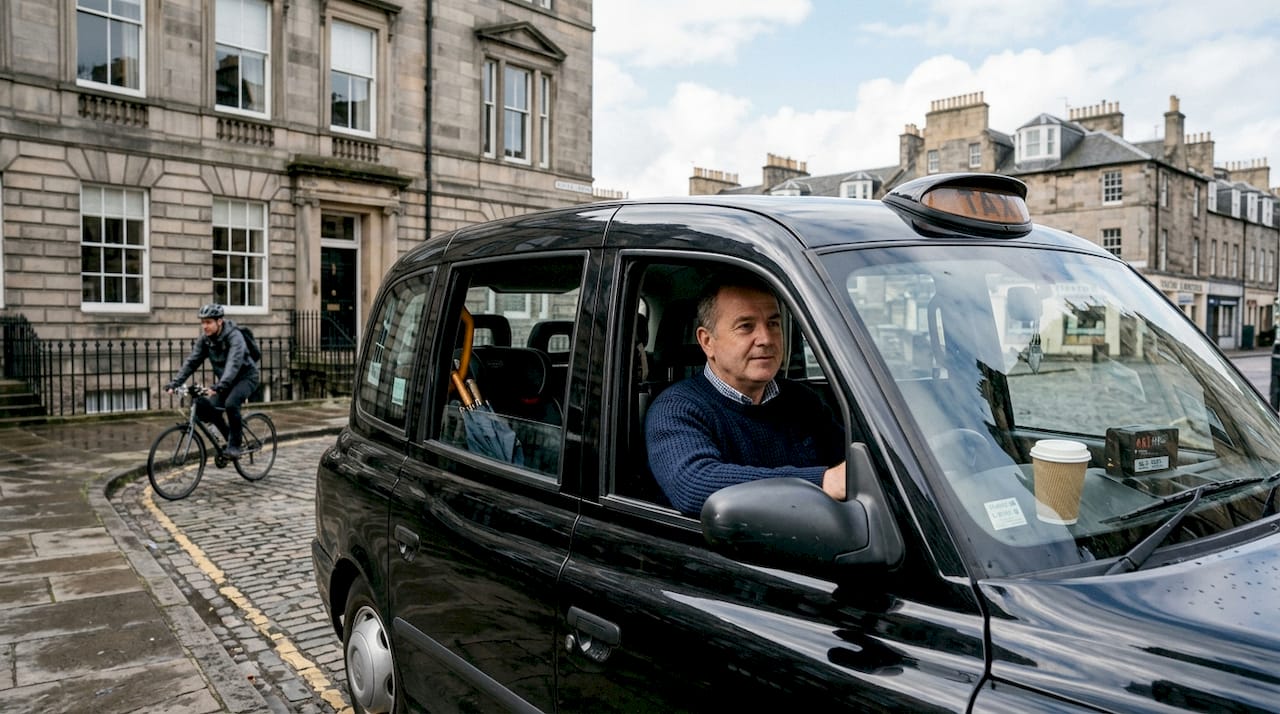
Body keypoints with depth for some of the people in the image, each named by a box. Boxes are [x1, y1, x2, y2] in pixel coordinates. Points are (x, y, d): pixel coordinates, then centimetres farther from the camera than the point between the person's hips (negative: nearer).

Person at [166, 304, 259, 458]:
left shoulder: (234, 336, -25)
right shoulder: (204, 340, -5)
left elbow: (234, 363, -39)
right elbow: (191, 362, -7)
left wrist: (219, 387, -52)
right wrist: (175, 383, -20)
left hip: (246, 377, -7)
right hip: (226, 380, 7)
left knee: (231, 403, -32)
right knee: (205, 408, -12)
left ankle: (234, 445, -17)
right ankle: (231, 437, 11)